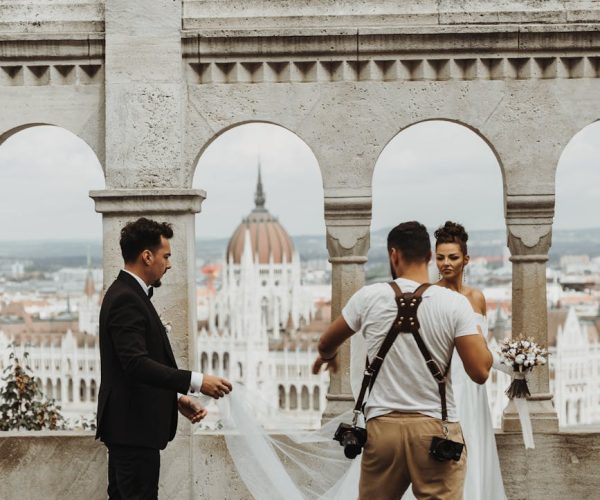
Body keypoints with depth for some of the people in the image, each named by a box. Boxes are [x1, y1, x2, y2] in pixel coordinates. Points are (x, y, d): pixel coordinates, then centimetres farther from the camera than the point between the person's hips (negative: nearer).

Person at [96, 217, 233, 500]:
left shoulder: (128, 294, 15)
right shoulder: (126, 300, -17)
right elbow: (136, 363, -28)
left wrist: (176, 398, 12)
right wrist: (196, 381, -29)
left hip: (129, 425, 11)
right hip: (133, 427, -11)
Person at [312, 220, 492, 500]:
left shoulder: (369, 297, 0)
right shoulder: (455, 303, -5)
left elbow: (326, 344, 16)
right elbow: (480, 372, -8)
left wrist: (328, 357, 40)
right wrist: (481, 340, 14)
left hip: (382, 426, 2)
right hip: (435, 428, -1)